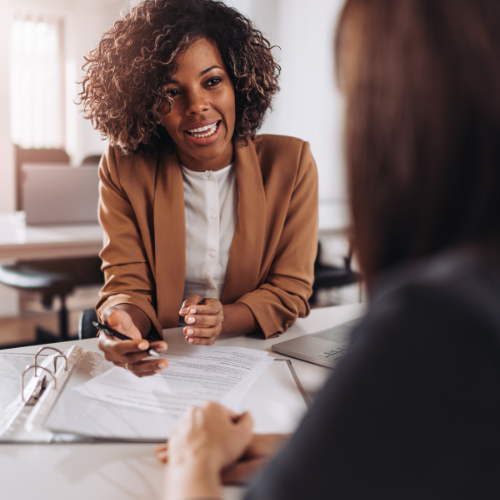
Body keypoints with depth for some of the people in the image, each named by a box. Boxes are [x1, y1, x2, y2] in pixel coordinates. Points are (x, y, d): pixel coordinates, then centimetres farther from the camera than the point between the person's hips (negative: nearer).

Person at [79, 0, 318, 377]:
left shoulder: (291, 163, -5)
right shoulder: (124, 171, -5)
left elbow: (290, 292, -4)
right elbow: (128, 286, -7)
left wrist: (224, 320, -24)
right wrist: (122, 318, -31)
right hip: (162, 361, 0)